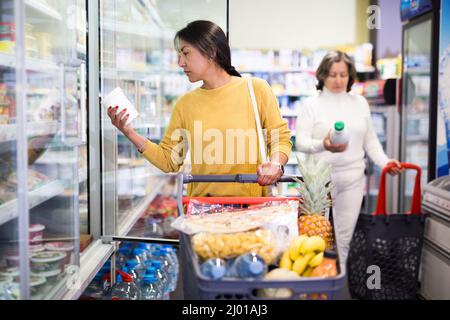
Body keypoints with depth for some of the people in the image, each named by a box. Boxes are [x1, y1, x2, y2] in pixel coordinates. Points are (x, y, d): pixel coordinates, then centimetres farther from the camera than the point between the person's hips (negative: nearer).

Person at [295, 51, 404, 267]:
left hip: (353, 179, 3)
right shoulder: (311, 104, 0)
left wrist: (384, 161, -2)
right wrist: (323, 145, -29)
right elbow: (301, 142, -8)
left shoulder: (360, 103, 12)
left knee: (344, 238, 6)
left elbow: (370, 140, 15)